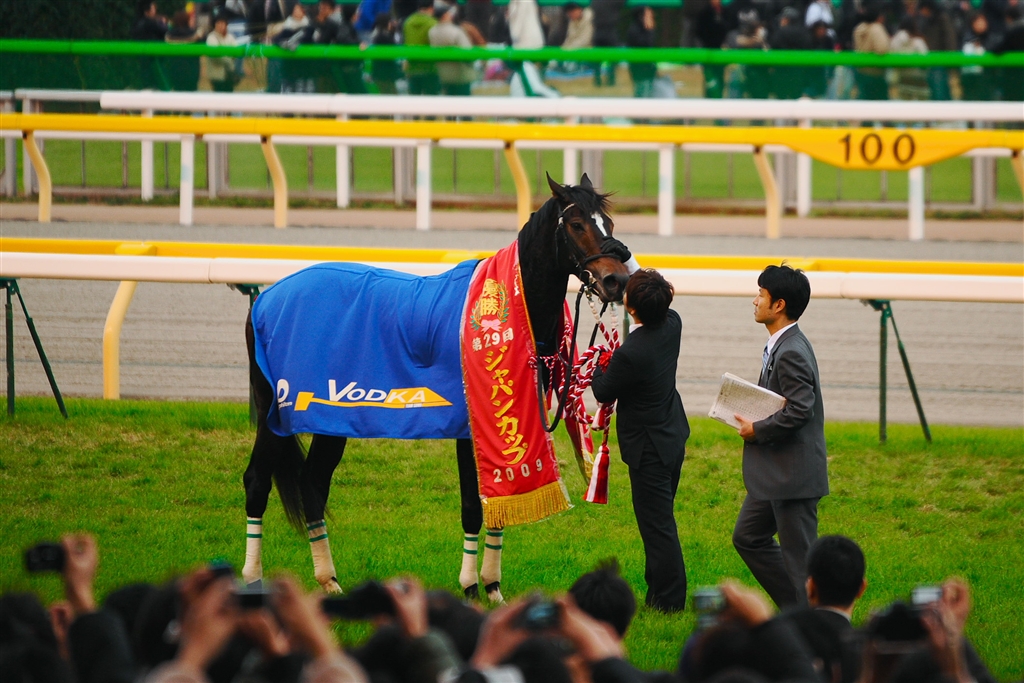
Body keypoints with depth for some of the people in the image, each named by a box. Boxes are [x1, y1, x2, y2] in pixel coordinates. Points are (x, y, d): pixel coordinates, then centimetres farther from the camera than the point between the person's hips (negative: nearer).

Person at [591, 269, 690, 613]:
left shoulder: (629, 354, -30)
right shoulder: (672, 325, -9)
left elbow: (604, 393, -13)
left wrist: (598, 367, 7)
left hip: (649, 449, -9)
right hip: (673, 438, 9)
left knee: (657, 524, 3)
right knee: (660, 521, 20)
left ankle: (668, 596, 11)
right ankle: (660, 589, 30)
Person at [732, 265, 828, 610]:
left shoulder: (791, 353, -22)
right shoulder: (781, 346, 11)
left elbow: (799, 410, -29)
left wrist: (757, 430, -16)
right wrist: (753, 421, 5)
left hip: (793, 475, -11)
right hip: (774, 474, 11)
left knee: (799, 554, -2)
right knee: (748, 537, 18)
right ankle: (795, 606, 24)